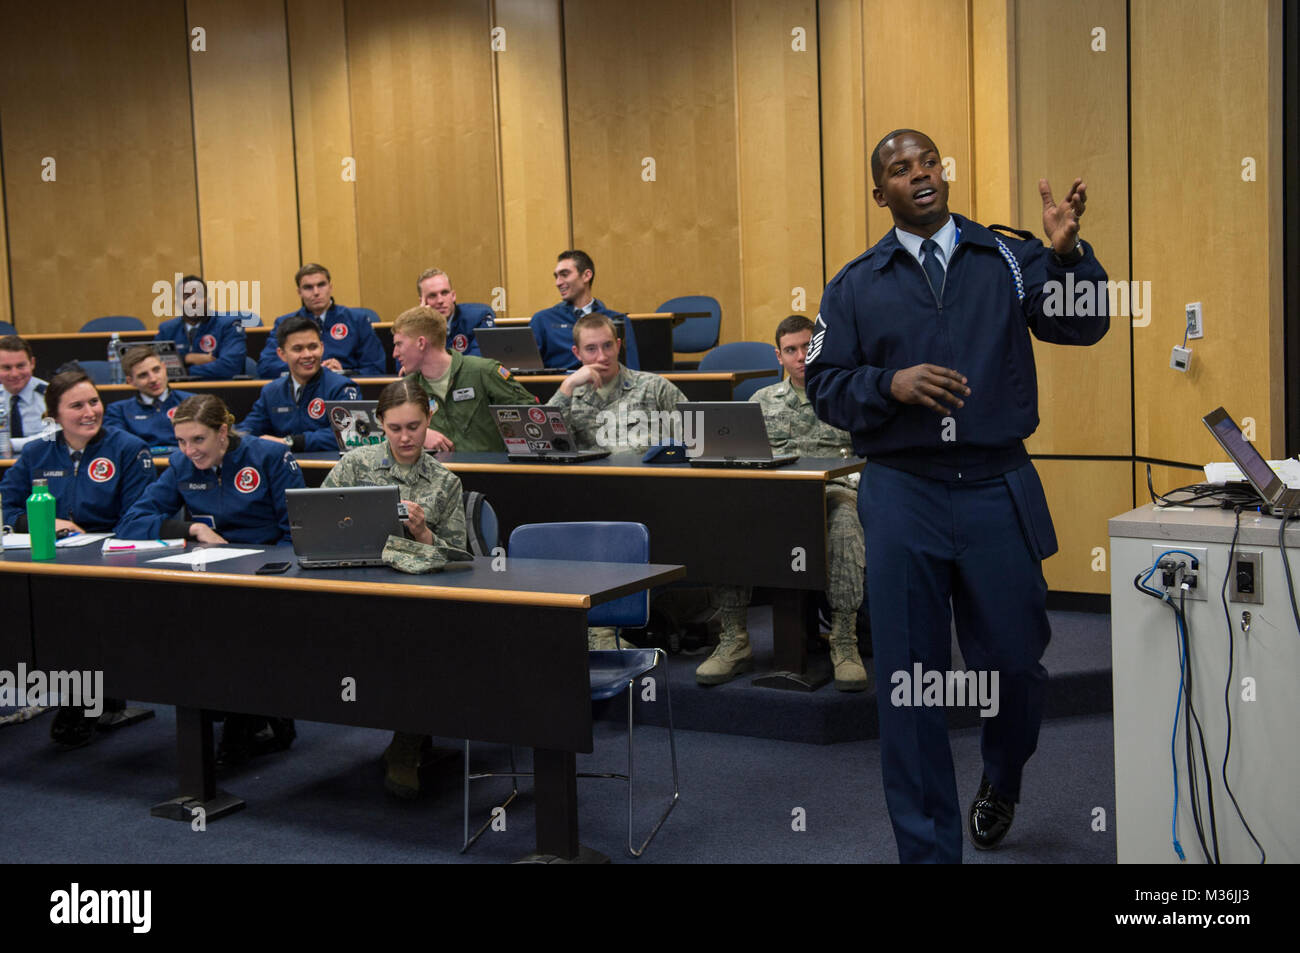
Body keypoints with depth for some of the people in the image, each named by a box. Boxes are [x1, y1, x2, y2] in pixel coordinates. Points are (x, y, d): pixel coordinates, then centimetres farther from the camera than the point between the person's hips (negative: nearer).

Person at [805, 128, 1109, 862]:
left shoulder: (1009, 259, 6)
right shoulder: (856, 285, 9)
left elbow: (1083, 325, -5)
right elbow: (825, 383, 5)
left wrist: (1067, 253, -22)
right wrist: (890, 385, -13)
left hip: (998, 490, 0)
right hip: (902, 493, 0)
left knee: (1014, 661, 7)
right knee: (908, 680, 4)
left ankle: (1001, 782, 41)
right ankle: (927, 846, 19)